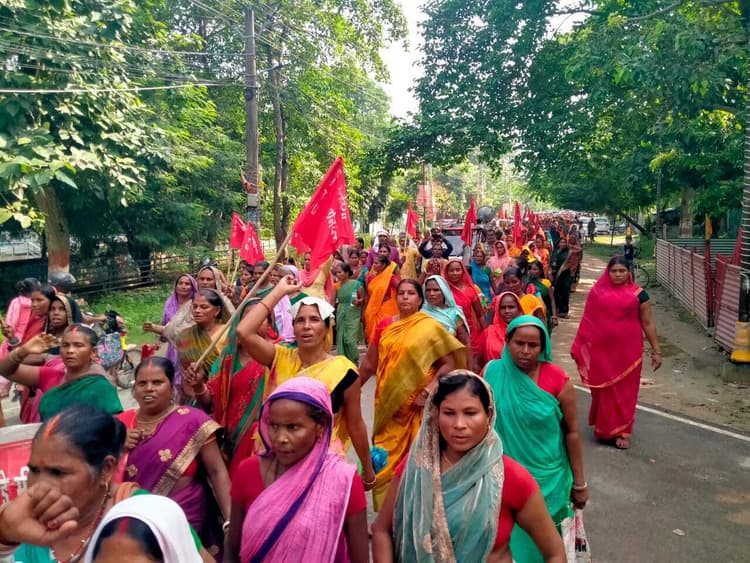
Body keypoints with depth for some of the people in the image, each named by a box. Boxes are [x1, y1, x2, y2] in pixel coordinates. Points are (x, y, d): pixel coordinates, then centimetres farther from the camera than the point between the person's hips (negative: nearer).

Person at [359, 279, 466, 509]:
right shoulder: (385, 326, 6)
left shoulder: (430, 327, -7)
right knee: (387, 459, 10)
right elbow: (369, 365, 12)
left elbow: (449, 363, -8)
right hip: (388, 404, 4)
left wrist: (431, 388, -20)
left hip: (417, 406, -4)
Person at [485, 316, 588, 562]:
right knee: (506, 534, 16)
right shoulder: (492, 373, -10)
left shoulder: (558, 381, -15)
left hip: (546, 478, -1)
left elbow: (572, 432, -6)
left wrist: (579, 483, 0)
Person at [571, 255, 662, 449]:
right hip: (602, 350, 1)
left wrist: (656, 350, -1)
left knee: (625, 390, 5)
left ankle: (621, 432, 17)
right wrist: (579, 346, 8)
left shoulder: (638, 294, -1)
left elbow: (648, 324, 2)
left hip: (627, 350, -1)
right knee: (604, 389, 8)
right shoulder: (598, 292, 2)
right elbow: (588, 321, 8)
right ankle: (604, 428, 22)